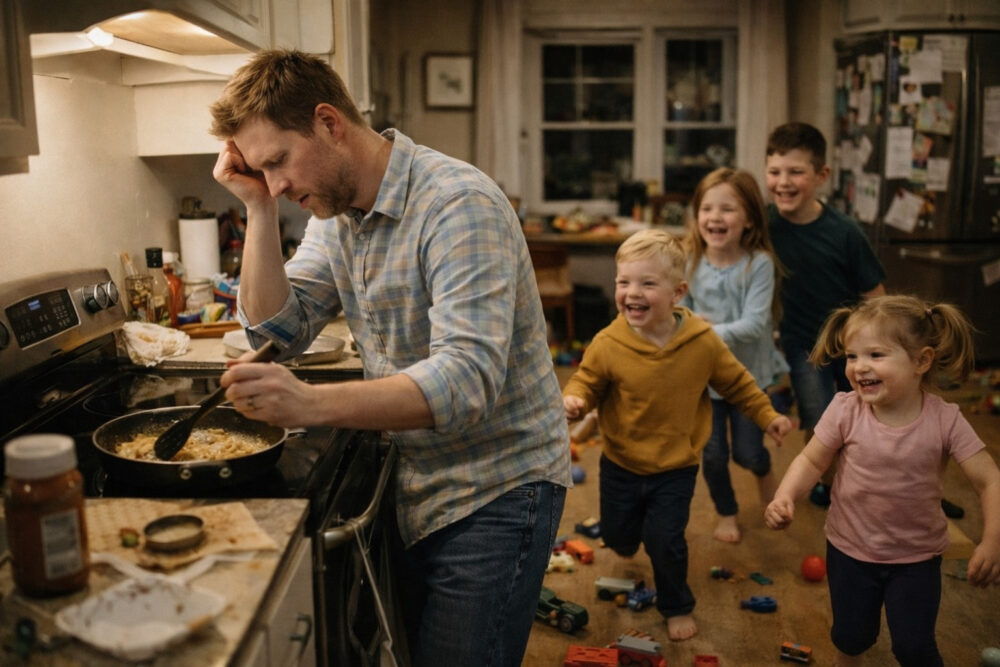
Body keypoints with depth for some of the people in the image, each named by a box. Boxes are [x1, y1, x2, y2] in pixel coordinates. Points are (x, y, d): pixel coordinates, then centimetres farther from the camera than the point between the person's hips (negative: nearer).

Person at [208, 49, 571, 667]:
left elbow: (468, 379, -34)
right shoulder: (335, 212, 4)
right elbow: (277, 331, 0)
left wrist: (313, 403, -45)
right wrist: (259, 208, -9)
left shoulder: (459, 205, -24)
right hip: (414, 484, 8)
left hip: (496, 490, -8)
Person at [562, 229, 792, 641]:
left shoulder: (703, 341, -15)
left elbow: (736, 383, 1)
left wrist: (767, 416, 3)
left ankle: (676, 607, 29)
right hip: (620, 464, 1)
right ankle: (628, 540, 58)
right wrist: (573, 400, -28)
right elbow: (587, 382, -7)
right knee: (616, 534, 18)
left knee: (666, 542, 1)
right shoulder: (607, 344, -20)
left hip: (676, 468, -1)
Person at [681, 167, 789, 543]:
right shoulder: (692, 262, -8)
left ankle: (765, 474, 44)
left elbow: (754, 324, -24)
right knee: (713, 454, 8)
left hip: (748, 373, -2)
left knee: (748, 452, 6)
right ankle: (726, 512, 34)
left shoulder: (759, 264, -18)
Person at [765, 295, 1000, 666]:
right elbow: (812, 461, -9)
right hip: (850, 549, 1)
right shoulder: (845, 410, -19)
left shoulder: (944, 420, -20)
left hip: (916, 555, -1)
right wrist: (784, 497, -27)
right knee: (851, 636, 18)